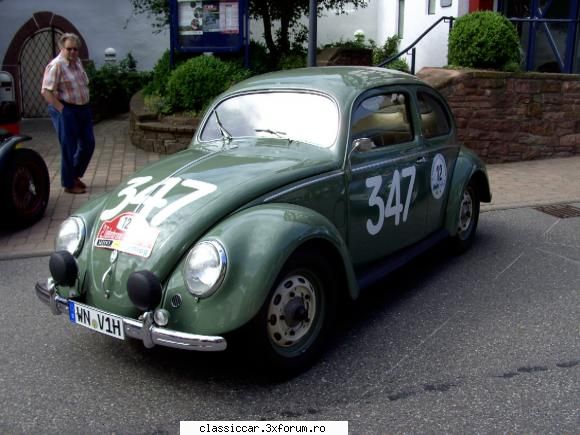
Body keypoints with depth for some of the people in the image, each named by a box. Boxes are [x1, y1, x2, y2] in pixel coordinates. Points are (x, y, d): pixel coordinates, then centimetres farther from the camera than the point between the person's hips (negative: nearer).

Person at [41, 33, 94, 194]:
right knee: (69, 148, -1)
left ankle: (75, 175, 32)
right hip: (66, 111, -8)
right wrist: (62, 110, -20)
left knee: (88, 144, 13)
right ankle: (69, 184, 11)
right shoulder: (55, 66, -15)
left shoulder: (78, 62, 10)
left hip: (83, 109, 8)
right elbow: (46, 92, -19)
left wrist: (85, 106, 12)